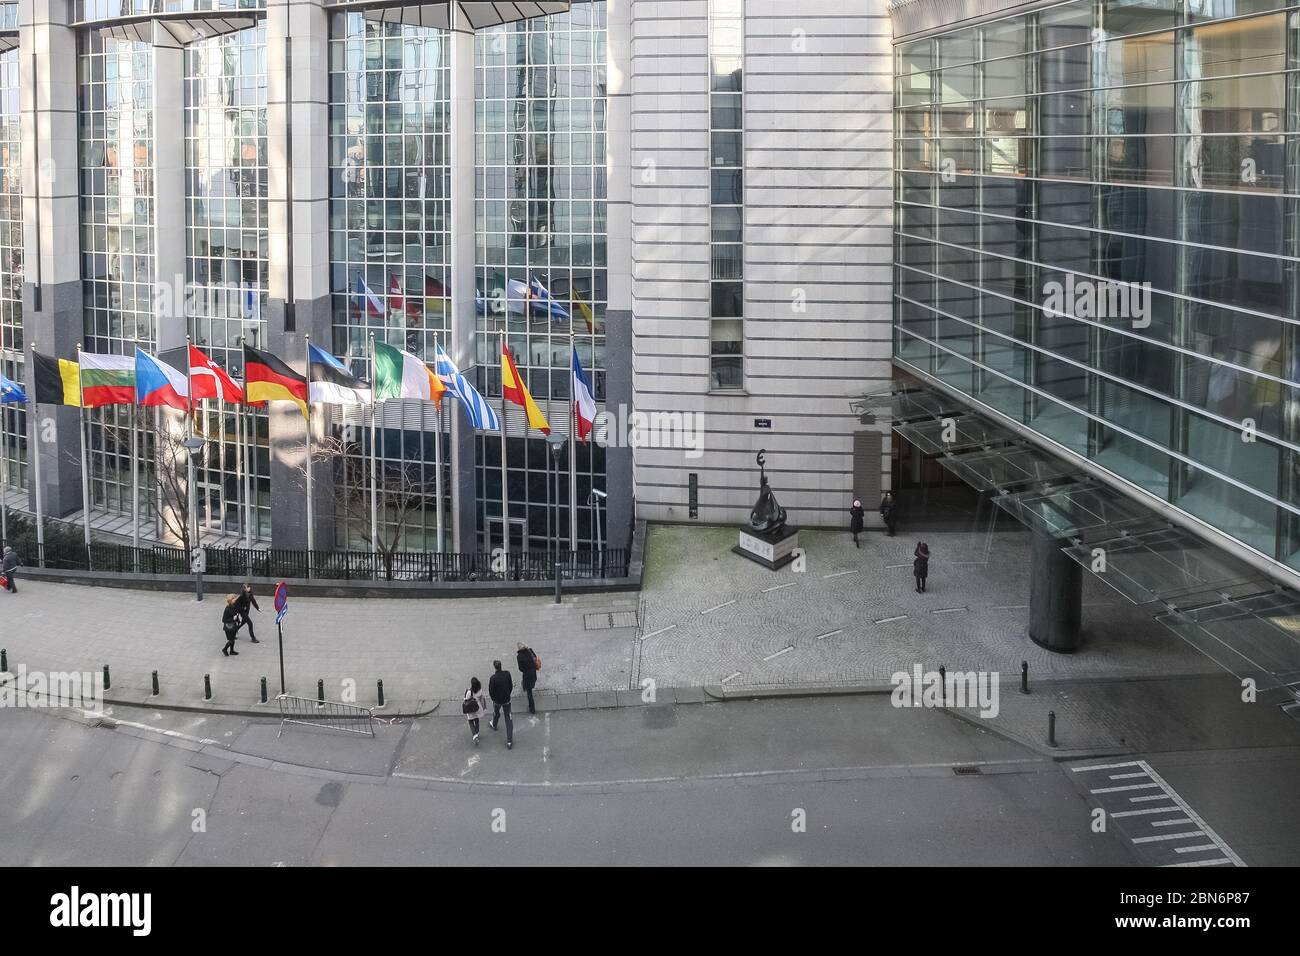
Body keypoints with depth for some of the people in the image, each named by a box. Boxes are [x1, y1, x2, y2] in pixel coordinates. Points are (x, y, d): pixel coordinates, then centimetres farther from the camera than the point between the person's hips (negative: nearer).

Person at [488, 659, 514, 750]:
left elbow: (491, 692, -18)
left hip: (497, 701, -2)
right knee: (508, 719, 9)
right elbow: (511, 686, -1)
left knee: (496, 713, 30)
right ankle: (509, 741, 6)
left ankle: (494, 725, 62)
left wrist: (494, 699, 3)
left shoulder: (493, 678, -27)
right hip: (507, 700, 2)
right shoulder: (507, 674, -14)